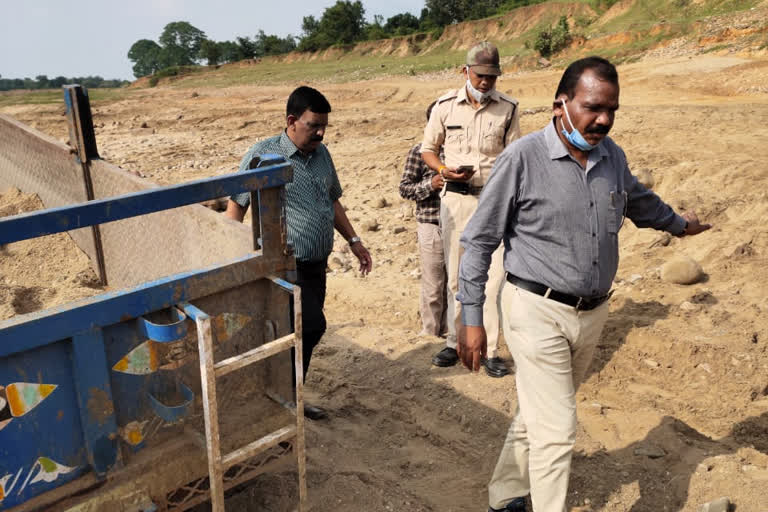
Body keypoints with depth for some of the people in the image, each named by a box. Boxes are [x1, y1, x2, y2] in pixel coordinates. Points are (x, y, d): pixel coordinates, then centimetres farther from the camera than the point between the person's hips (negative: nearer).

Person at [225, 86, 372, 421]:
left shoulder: (322, 154, 10)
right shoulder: (262, 155, -9)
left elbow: (332, 202, 21)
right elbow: (235, 208, -7)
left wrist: (354, 241, 16)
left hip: (317, 265, 7)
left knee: (303, 334, 13)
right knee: (312, 327, -15)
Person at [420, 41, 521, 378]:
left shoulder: (508, 109, 2)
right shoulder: (446, 106, 2)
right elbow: (428, 149, 11)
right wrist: (444, 170, -10)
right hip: (454, 199, 1)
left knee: (494, 277, -5)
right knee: (456, 276, 10)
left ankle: (490, 351, 6)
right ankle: (454, 341, 24)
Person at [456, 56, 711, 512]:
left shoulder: (612, 155, 3)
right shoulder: (522, 158, -15)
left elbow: (639, 200, 26)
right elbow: (479, 241, -11)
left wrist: (679, 224, 44)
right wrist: (472, 320, -13)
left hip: (593, 313, 6)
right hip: (539, 312, -6)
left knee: (538, 416, 19)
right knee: (556, 431, -5)